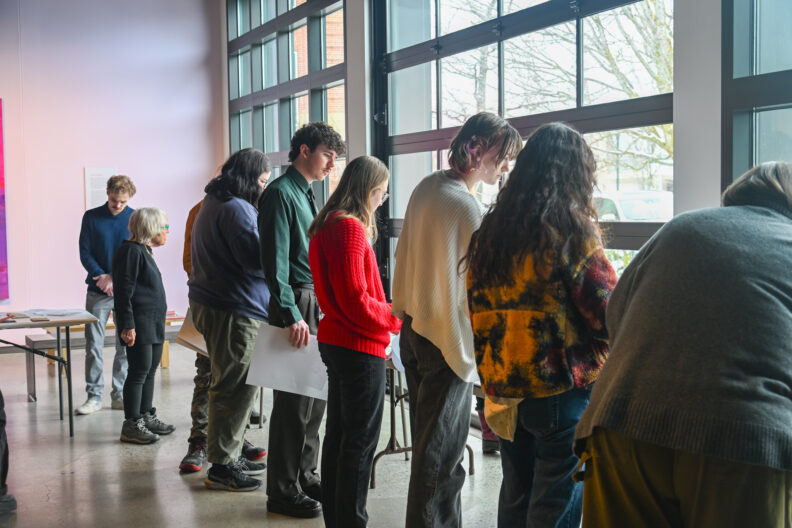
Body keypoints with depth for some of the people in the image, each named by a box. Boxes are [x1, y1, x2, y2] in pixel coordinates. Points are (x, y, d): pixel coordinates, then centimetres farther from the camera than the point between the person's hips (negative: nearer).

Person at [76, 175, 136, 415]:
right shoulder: (91, 217, 2)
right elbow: (85, 253, 1)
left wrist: (115, 278, -12)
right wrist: (103, 277, -13)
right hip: (98, 292, 0)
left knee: (126, 345, 4)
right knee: (94, 345, 0)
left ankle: (120, 395, 14)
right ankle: (94, 396, 8)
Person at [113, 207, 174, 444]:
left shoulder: (144, 250, 17)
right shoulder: (131, 251, -14)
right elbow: (124, 291, -19)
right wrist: (127, 325, -23)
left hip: (153, 322, 10)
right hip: (139, 323, -10)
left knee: (151, 370, 15)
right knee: (140, 371, -7)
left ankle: (146, 416, 25)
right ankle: (131, 425, -1)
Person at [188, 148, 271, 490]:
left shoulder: (214, 203, 18)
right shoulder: (235, 209, -16)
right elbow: (257, 259, -21)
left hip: (211, 304, 11)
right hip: (234, 310, -11)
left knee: (231, 385, 18)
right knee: (235, 388, -5)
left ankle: (230, 456, 27)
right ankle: (222, 467, 1)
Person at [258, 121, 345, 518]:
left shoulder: (305, 194, 17)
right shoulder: (281, 194, -11)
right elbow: (275, 261, -19)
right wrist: (291, 315, -24)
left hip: (316, 305, 9)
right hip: (296, 306, -9)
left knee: (314, 397, 15)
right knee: (293, 403, -4)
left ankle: (305, 476, 27)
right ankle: (284, 493, 6)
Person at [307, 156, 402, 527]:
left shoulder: (328, 225, 13)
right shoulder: (350, 227, -18)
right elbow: (356, 300, -21)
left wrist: (385, 312, 14)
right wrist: (397, 318, -9)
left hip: (336, 340, 10)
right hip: (360, 347, -10)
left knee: (338, 436, 17)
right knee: (360, 441, -1)